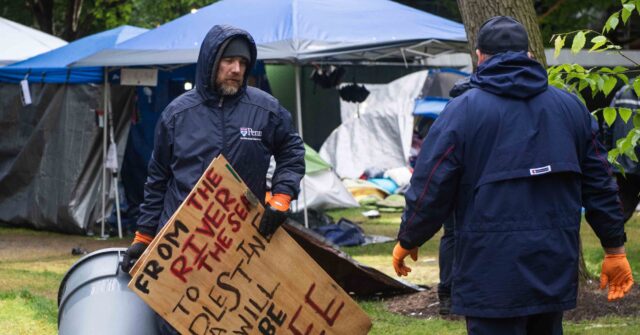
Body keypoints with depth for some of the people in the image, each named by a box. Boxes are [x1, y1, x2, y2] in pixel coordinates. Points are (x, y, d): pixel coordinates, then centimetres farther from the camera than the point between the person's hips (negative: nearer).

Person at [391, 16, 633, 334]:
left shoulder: (463, 111, -6)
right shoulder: (570, 106, 9)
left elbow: (430, 187, -5)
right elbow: (599, 183, 11)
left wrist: (407, 241, 10)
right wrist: (614, 248, 18)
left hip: (492, 274, -5)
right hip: (555, 270, 5)